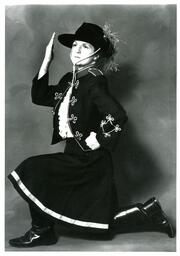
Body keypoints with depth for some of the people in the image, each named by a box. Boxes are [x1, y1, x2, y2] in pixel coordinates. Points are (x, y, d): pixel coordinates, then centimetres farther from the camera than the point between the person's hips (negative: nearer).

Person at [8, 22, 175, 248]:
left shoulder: (94, 82, -18)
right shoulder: (70, 80, 9)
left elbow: (118, 116, -31)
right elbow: (39, 97, 13)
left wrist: (94, 142, -20)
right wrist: (47, 61, 6)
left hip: (89, 160, -9)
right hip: (75, 156, 9)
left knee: (32, 173, -8)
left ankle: (41, 231, 8)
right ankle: (149, 213, 26)